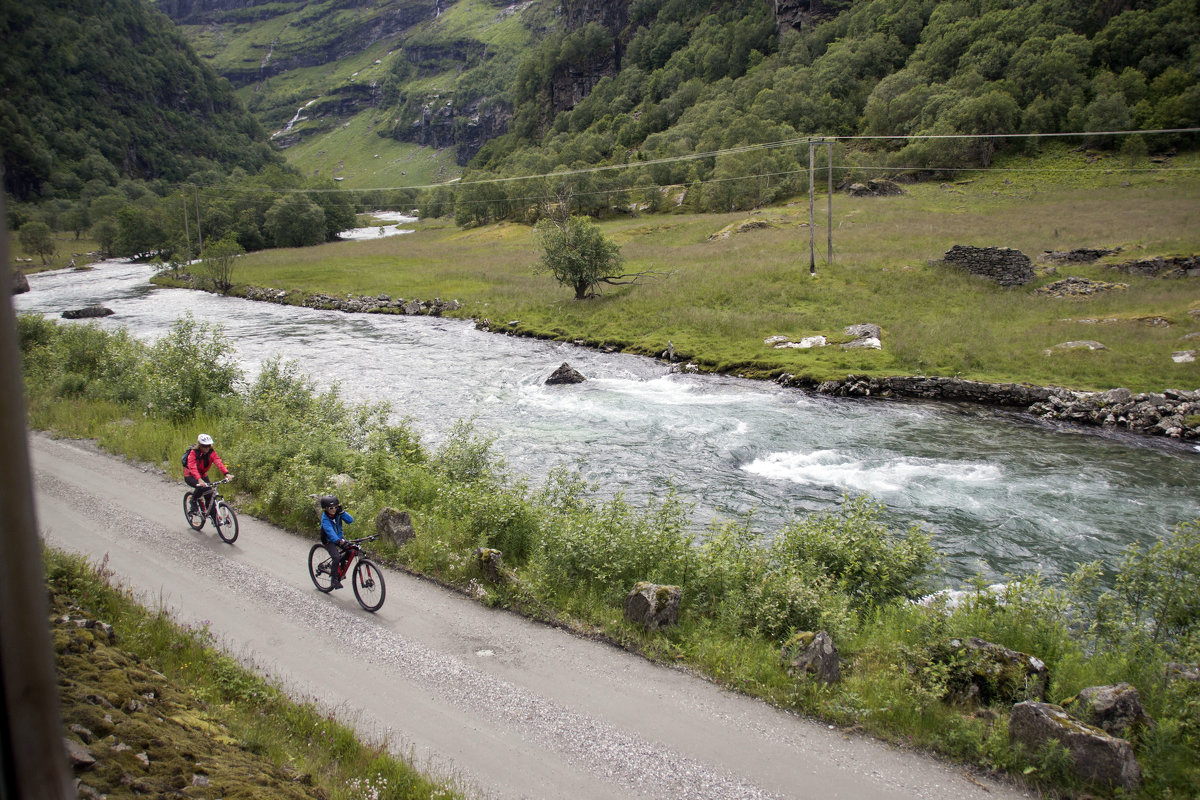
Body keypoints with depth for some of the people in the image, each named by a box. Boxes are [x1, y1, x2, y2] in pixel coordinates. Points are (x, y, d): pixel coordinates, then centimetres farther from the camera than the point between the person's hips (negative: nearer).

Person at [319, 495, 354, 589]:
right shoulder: (325, 518, -21)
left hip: (339, 537, 5)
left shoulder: (337, 514, -7)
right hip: (329, 541, -5)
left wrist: (341, 512, -25)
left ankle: (334, 565, 12)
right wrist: (338, 541, -51)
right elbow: (330, 531, -36)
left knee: (351, 551, -14)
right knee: (336, 557, -25)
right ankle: (335, 579, -8)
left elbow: (350, 520, -15)